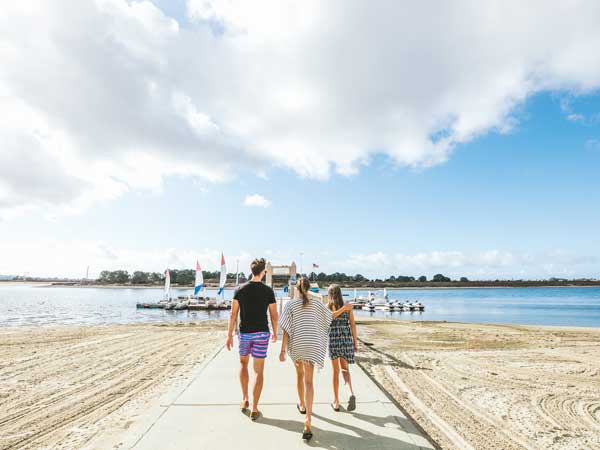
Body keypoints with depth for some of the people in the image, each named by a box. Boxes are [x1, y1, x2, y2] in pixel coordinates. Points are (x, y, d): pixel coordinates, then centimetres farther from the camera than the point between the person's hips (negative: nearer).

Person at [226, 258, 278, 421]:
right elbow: (274, 315, -1)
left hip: (244, 333, 2)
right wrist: (275, 332, 14)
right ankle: (254, 409, 7)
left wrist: (229, 335, 4)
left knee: (243, 363, 25)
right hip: (261, 333, -1)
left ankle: (245, 399, 24)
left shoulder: (240, 290, -4)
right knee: (259, 371, 5)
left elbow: (233, 314, -4)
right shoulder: (268, 291, -6)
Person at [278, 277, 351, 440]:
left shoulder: (291, 303, -5)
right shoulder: (316, 303, 0)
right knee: (308, 381, -1)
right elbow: (330, 316, 17)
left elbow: (286, 329, -10)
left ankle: (302, 405, 44)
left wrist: (283, 350, -8)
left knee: (300, 374, 25)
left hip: (296, 344, 0)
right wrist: (344, 308, 33)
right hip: (311, 345, 0)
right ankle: (308, 418, -16)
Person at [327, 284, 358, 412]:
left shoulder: (327, 307, -4)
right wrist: (355, 341, 9)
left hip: (333, 339, -1)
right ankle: (351, 393, -9)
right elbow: (353, 325, 2)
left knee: (336, 370, 11)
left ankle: (336, 402, 18)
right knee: (345, 369, 16)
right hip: (346, 339, 2)